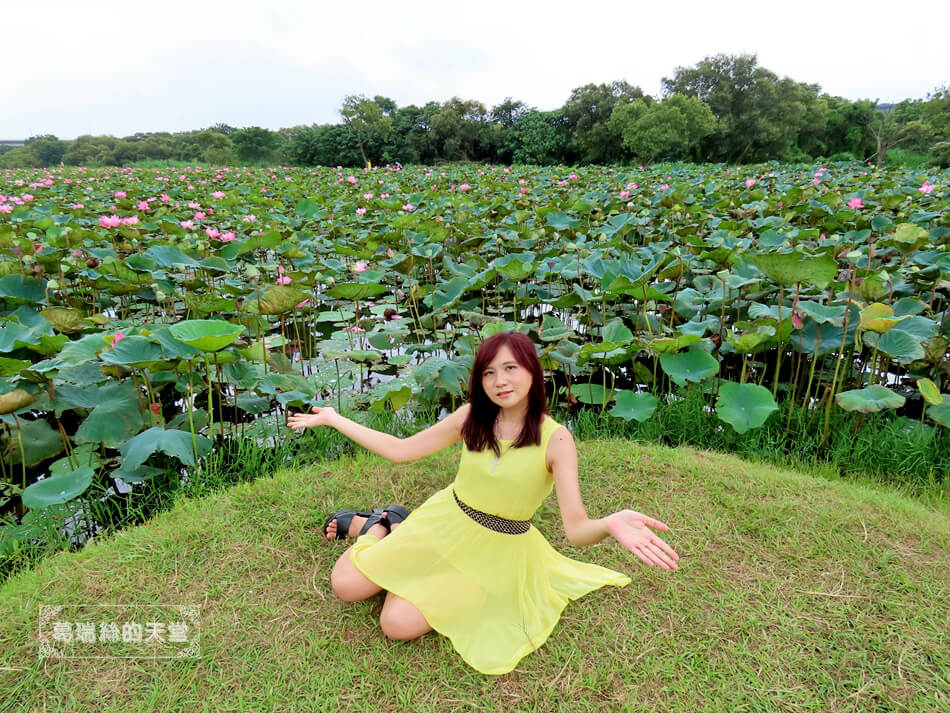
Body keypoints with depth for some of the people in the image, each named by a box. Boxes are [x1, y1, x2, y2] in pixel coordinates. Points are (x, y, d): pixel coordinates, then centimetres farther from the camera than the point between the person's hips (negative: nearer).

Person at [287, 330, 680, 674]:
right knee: (345, 584, -3)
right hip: (443, 524, 3)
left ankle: (394, 529, 12)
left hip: (496, 552, -2)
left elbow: (576, 527, -25)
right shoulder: (470, 416, -10)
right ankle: (377, 525, 28)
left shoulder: (556, 440, -20)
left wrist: (610, 524, -50)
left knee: (398, 624, -16)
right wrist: (333, 419, -2)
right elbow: (400, 450, -2)